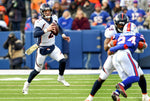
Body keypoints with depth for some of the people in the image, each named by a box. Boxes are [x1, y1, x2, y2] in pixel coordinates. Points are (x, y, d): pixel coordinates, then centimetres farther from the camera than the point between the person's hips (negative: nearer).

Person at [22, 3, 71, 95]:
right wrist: (46, 30, -50)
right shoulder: (39, 22, -23)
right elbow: (35, 34, -39)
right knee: (37, 70, 2)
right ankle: (27, 84, 25)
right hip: (42, 48, -5)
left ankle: (61, 78, 12)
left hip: (52, 47, 5)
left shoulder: (54, 18, -2)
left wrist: (63, 35, 14)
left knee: (62, 61, -14)